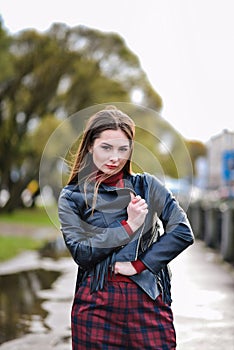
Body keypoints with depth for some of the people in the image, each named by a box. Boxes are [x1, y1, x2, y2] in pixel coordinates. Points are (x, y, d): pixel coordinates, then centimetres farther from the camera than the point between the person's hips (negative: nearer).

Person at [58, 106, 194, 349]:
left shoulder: (146, 186, 6)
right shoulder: (72, 197, 4)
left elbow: (183, 232, -3)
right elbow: (80, 253, -6)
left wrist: (140, 264, -10)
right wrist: (128, 226, -12)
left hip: (149, 301, 1)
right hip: (96, 304, 0)